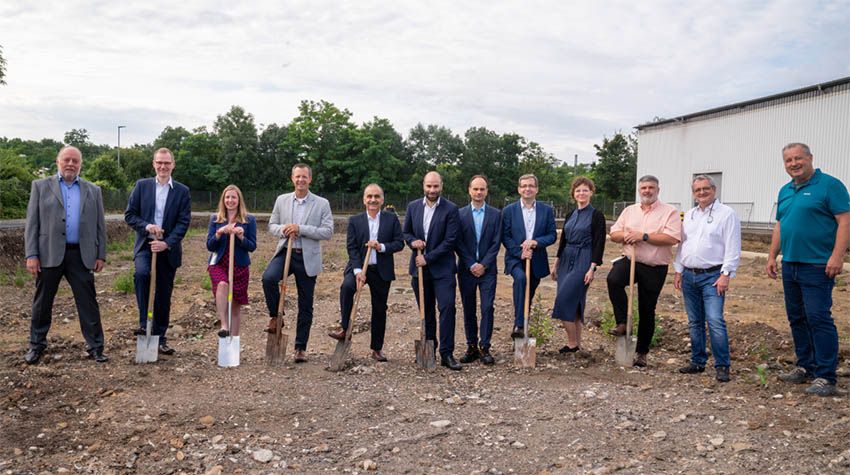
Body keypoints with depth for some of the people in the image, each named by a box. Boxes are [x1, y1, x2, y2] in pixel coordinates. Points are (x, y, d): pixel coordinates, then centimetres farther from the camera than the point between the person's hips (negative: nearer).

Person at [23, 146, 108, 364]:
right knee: (42, 303, 11)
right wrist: (31, 255, -6)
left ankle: (95, 346, 10)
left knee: (88, 303, 2)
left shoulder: (93, 190, 11)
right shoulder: (41, 186, 6)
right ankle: (36, 345, 27)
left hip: (81, 255, 1)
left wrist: (101, 255, 3)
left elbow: (100, 225, 10)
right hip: (49, 254, 0)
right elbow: (32, 223, 2)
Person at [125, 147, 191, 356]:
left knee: (164, 295, 6)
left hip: (168, 249, 1)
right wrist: (146, 226, -14)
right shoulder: (142, 186, 5)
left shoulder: (182, 191, 3)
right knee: (141, 274, -30)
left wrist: (167, 243, -15)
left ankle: (159, 337, 18)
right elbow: (129, 215, 4)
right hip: (145, 245, 0)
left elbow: (184, 222, -3)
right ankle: (143, 322, -18)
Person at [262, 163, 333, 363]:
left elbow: (328, 232, -7)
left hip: (308, 258, -1)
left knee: (305, 305, 5)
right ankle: (275, 316, -2)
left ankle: (300, 348, 18)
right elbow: (271, 225, 14)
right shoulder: (281, 200, 8)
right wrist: (282, 230, -10)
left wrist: (301, 229, -18)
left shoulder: (322, 204, 0)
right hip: (285, 252, 1)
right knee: (268, 278, -29)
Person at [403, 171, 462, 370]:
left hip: (442, 268, -4)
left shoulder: (451, 209, -8)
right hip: (419, 267, 4)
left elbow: (450, 241, -12)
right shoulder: (413, 206, 6)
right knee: (426, 311, 12)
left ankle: (446, 353, -3)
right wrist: (412, 241, -8)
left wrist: (427, 258, -14)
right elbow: (405, 232, 15)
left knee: (447, 307, -10)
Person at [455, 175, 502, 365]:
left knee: (487, 308, -5)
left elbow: (496, 243, 0)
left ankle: (484, 348, 2)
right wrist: (471, 265, -8)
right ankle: (471, 347, 14)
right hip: (466, 269, 1)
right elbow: (458, 243, 0)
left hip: (487, 269, -1)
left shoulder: (495, 214, 5)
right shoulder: (460, 214, 4)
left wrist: (483, 265, -9)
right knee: (468, 310, 6)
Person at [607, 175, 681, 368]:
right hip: (629, 260, 3)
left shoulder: (670, 212, -2)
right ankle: (622, 323, -16)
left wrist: (644, 236, -20)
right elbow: (614, 234, 10)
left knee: (647, 311, 6)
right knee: (613, 279, -31)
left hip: (655, 268, -2)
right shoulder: (629, 210, 13)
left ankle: (641, 352, 21)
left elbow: (672, 238, -17)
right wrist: (626, 236, -12)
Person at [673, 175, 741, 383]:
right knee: (695, 323, 11)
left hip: (712, 276, -6)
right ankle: (698, 362, 21)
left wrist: (726, 274, -15)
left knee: (715, 321, -13)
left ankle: (722, 366, -3)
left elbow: (733, 248, -9)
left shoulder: (727, 214, -4)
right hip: (689, 275, 6)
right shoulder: (689, 215, 15)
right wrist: (678, 271, 13)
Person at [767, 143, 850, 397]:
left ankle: (826, 377, -2)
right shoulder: (785, 191, 15)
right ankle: (806, 368, 24)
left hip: (817, 267, -8)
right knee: (797, 319, 13)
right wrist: (772, 257, 15)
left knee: (819, 318, -8)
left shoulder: (829, 185, -7)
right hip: (790, 265, 8)